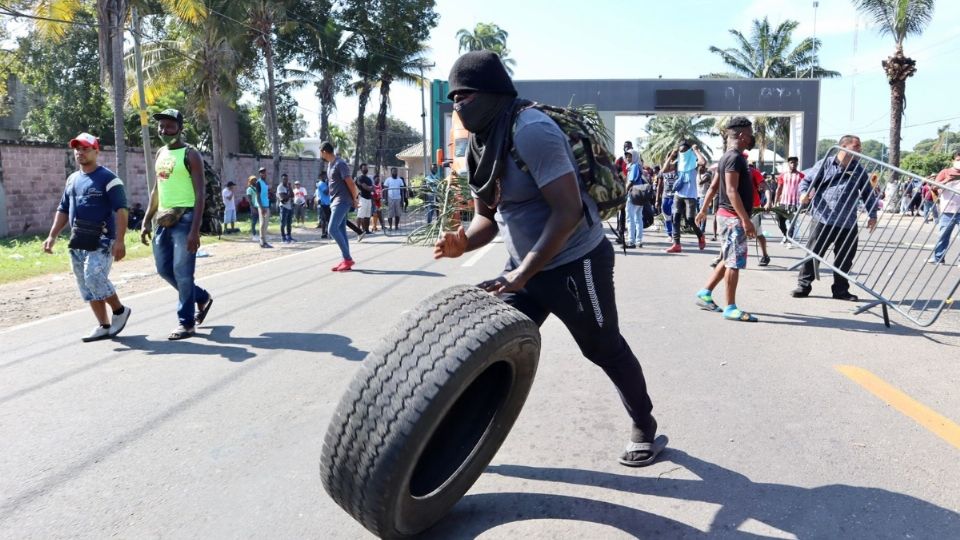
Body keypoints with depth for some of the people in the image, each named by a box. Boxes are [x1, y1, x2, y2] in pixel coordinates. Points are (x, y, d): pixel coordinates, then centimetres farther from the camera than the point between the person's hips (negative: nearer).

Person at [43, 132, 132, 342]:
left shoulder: (107, 178, -7)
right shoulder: (72, 179, 16)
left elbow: (121, 210, -14)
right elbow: (63, 210, 21)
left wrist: (119, 240, -23)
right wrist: (52, 236, 11)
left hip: (101, 240, -8)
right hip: (78, 242, 8)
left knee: (95, 277, -20)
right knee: (86, 286, 7)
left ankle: (119, 310, 3)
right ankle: (104, 326, 15)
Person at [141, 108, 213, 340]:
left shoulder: (190, 155, -8)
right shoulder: (160, 154, 15)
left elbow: (200, 194, -14)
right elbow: (156, 190, 21)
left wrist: (195, 230, -22)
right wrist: (147, 222, 15)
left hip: (184, 218, -8)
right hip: (164, 219, 8)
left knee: (182, 272, -6)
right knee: (164, 269, 12)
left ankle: (186, 323, 4)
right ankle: (202, 298, 31)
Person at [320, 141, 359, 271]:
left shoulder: (340, 164, -15)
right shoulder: (330, 164, 15)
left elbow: (351, 184, -16)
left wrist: (354, 200, -8)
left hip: (342, 201, -10)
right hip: (335, 201, 10)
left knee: (333, 229, -16)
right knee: (341, 230, 7)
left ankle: (348, 259, -11)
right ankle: (346, 260, 9)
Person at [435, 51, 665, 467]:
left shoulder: (531, 131, -23)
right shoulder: (481, 144, 4)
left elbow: (568, 211, -27)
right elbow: (488, 215, 11)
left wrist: (522, 274, -28)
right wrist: (463, 242, -12)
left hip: (576, 262, -8)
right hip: (526, 266, 8)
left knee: (605, 350, 9)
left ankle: (645, 429, 31)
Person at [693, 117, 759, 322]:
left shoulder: (729, 157, 15)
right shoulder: (735, 158, -16)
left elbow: (714, 186, 20)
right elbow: (731, 191, -24)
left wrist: (704, 209, 28)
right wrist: (746, 220, -26)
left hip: (730, 215, 10)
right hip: (734, 216, -10)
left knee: (730, 260, 17)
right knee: (734, 262, -5)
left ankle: (705, 293, 22)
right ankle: (731, 308, 0)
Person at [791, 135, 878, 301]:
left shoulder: (859, 171, 12)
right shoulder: (825, 164, 2)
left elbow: (868, 193, 16)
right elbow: (806, 180, 1)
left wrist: (872, 215, 10)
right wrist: (804, 193, -20)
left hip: (848, 223, 4)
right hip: (822, 219, -4)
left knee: (845, 257, 8)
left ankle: (840, 289, 21)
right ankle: (804, 285, 8)